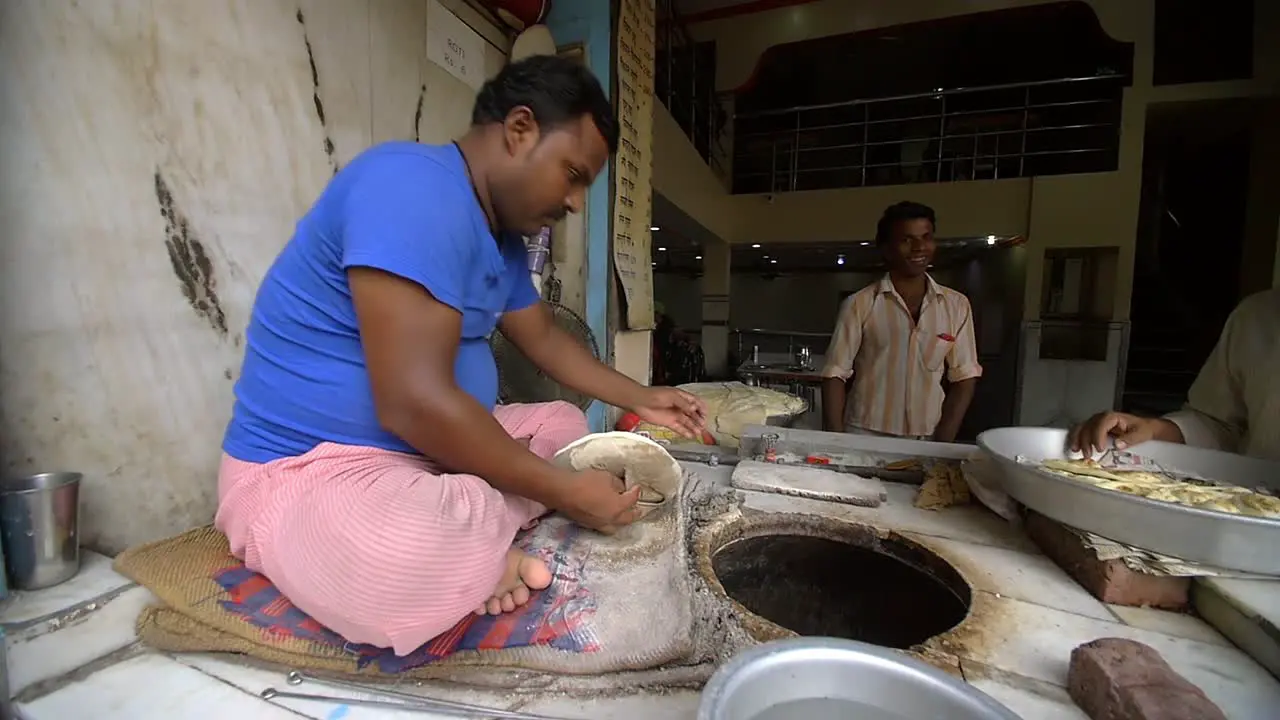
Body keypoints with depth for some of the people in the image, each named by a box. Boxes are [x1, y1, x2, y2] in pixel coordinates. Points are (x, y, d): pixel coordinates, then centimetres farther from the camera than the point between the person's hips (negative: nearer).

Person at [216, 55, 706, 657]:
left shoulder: (503, 232, 7)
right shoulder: (416, 186, -24)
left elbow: (544, 338, 19)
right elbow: (415, 401, -31)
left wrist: (640, 400, 15)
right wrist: (564, 491, -21)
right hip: (308, 468, -9)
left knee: (563, 424, 13)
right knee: (416, 561, -39)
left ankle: (476, 543, -7)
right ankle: (478, 547, -5)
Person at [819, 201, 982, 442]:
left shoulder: (956, 305, 3)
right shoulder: (859, 304, -6)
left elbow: (964, 378, 4)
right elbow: (835, 375, -5)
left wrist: (943, 442, -4)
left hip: (928, 439, 2)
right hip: (865, 437, -2)